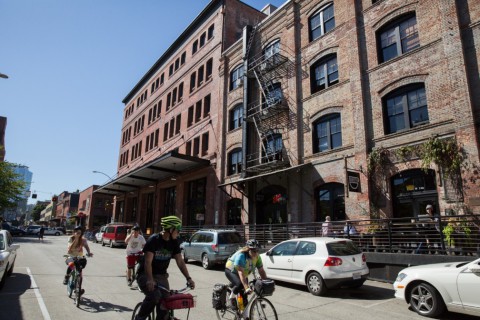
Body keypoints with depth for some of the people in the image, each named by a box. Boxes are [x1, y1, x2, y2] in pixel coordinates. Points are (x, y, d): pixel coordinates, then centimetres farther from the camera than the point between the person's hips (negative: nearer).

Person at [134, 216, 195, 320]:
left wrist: (188, 278, -11)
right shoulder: (154, 240, -17)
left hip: (161, 276, 5)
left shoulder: (174, 243, 0)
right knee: (155, 295, -28)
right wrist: (150, 280, -36)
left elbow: (180, 262, -1)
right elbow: (148, 262, -23)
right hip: (145, 275, -5)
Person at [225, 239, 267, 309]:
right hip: (231, 271, -6)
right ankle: (232, 297, -3)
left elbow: (261, 271, -12)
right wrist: (246, 287, -47)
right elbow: (241, 273, -41)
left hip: (244, 273, 6)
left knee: (244, 294, -3)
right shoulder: (241, 255, -36)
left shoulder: (257, 257, -17)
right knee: (239, 284, -31)